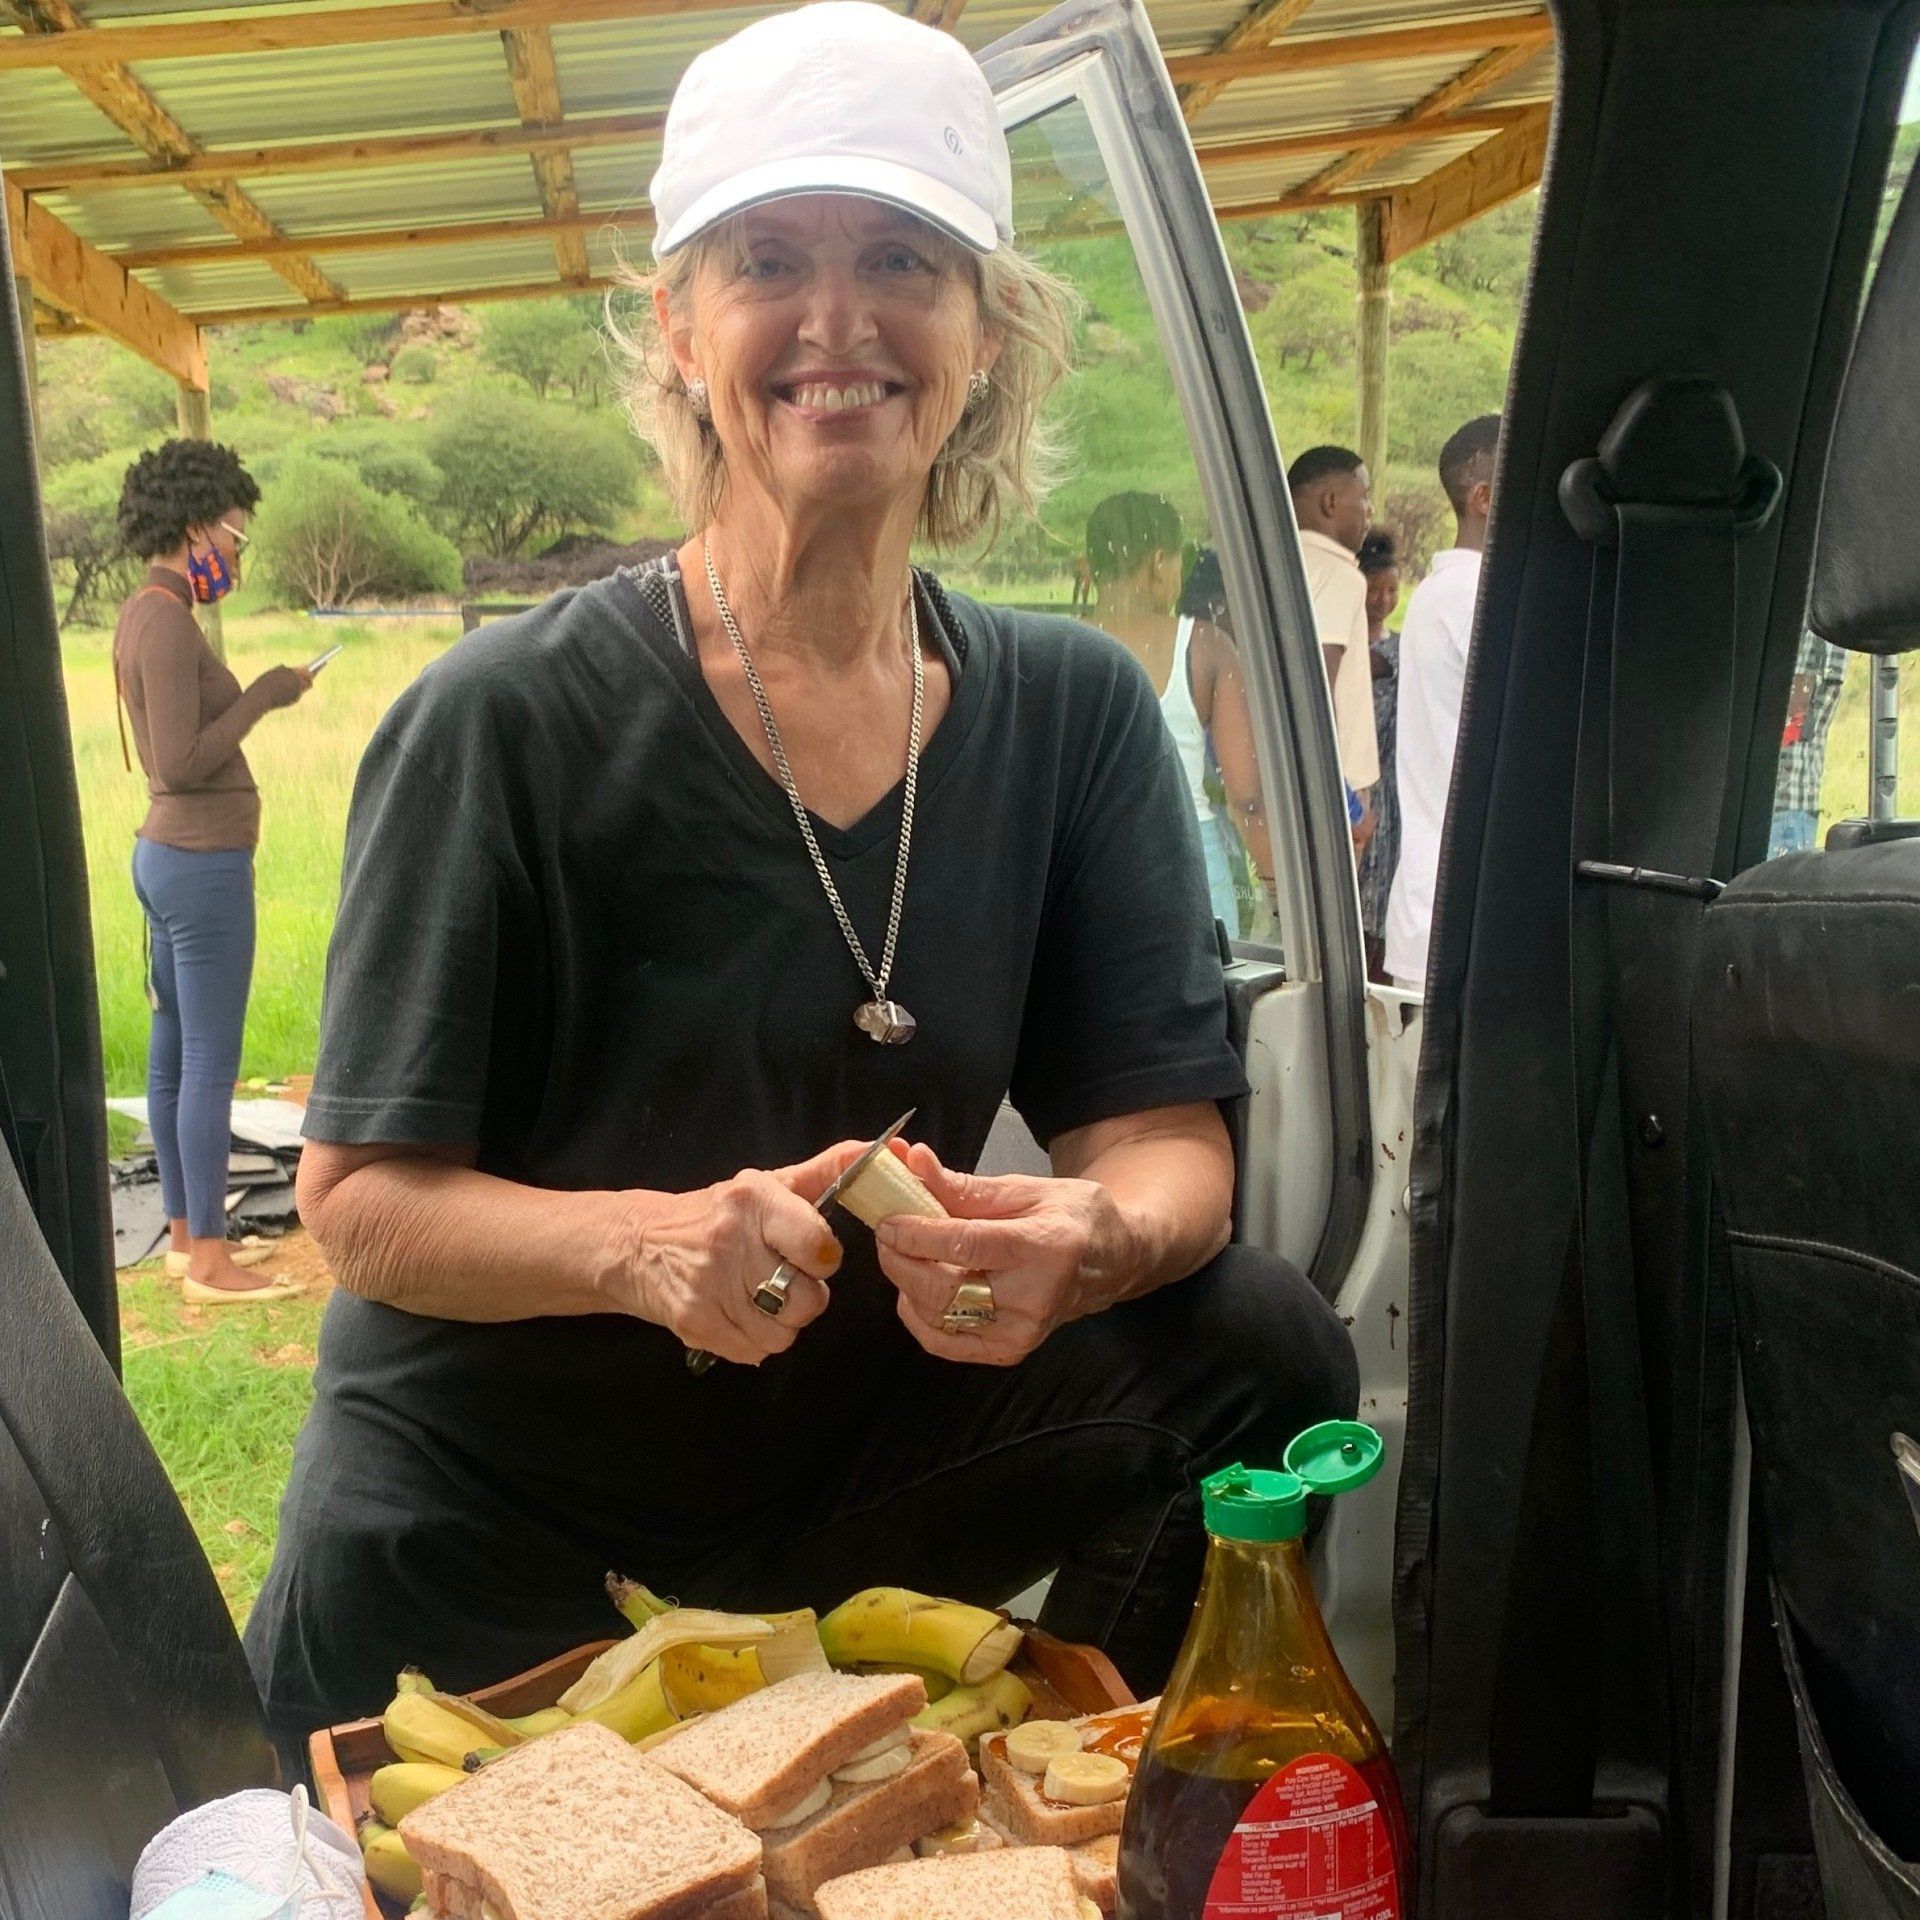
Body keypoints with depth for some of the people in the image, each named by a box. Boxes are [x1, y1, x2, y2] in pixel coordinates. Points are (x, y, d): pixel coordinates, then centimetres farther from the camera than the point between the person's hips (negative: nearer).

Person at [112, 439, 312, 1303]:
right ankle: (210, 1260, 2)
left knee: (175, 1053, 14)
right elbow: (185, 762, -22)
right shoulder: (167, 623, -18)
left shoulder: (143, 614, 12)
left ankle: (184, 1232, 24)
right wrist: (264, 693, -15)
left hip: (168, 854, 10)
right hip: (202, 863, -10)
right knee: (210, 1063, -4)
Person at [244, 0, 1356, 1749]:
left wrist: (1087, 1242, -32)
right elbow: (365, 1197, -15)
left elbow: (1166, 1135, -8)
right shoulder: (512, 719, -16)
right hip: (482, 1513, -2)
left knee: (1262, 1355, -17)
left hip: (846, 1474, 2)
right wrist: (649, 1244, -35)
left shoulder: (1071, 713, -4)